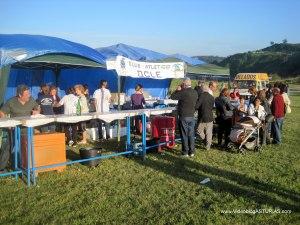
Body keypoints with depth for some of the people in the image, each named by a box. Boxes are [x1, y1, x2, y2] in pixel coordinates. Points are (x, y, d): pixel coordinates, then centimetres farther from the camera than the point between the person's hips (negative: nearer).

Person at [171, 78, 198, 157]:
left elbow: (172, 97, -12)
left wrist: (177, 90, 4)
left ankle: (185, 152, 9)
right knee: (191, 135, 11)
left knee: (184, 135, 3)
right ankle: (192, 152, 17)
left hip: (183, 117, -5)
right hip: (191, 116, 6)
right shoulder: (195, 93, 2)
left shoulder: (183, 92, -17)